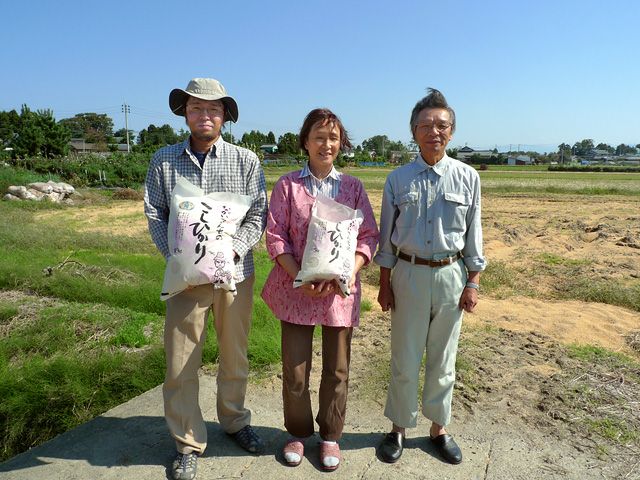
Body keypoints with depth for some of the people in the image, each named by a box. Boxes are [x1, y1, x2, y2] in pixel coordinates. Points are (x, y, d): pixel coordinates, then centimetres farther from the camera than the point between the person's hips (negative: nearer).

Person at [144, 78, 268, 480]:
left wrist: (231, 251, -18)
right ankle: (189, 443, 26)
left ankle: (235, 421, 40)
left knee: (235, 356, 16)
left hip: (236, 273, 0)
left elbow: (258, 215, -3)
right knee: (180, 363, 5)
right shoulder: (164, 160, 3)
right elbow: (155, 216, 2)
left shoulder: (246, 161, 0)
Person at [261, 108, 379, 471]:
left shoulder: (353, 187, 5)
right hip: (296, 288, -1)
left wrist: (350, 272, -15)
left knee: (337, 370, 12)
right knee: (295, 370, 8)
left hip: (340, 290, 1)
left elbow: (369, 236, 2)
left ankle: (331, 435, 34)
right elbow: (275, 237, -4)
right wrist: (300, 277, -16)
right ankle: (298, 432, 33)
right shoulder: (287, 185, 0)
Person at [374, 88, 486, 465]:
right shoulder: (398, 179, 0)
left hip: (451, 275, 1)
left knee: (443, 360, 13)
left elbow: (474, 235, 5)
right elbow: (386, 236, 3)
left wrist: (472, 284, 2)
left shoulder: (467, 178, 0)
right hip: (409, 274, 0)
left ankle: (439, 428, 32)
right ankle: (399, 427, 27)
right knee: (405, 360, 8)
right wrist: (384, 285, 2)